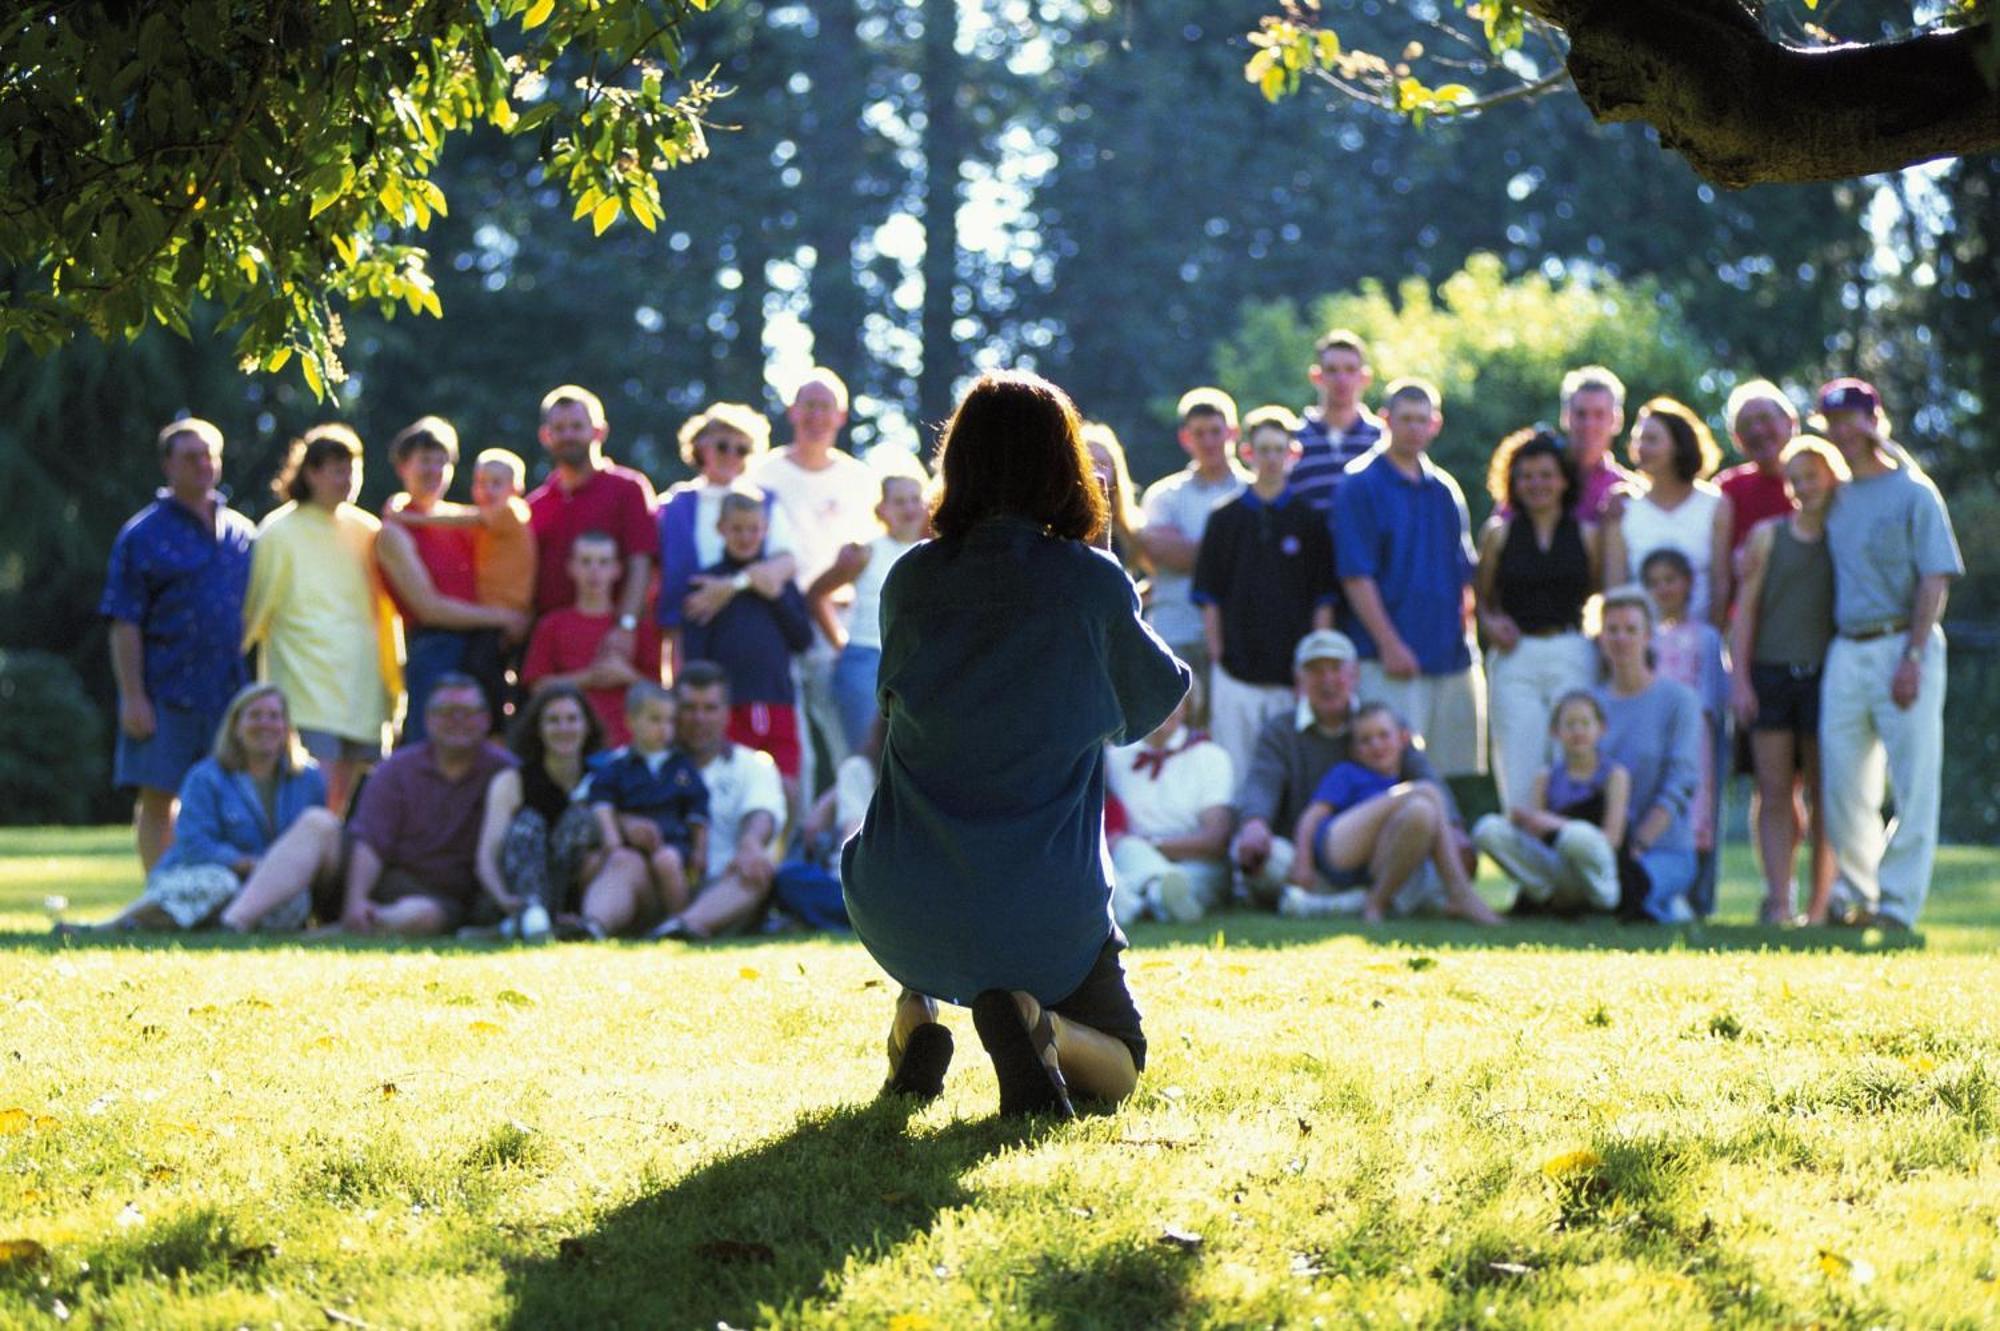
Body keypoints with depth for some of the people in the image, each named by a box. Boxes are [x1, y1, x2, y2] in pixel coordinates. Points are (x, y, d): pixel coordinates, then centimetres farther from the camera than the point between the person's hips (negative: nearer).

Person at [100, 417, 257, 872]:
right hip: (164, 692, -4)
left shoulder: (242, 533, 13)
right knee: (157, 799, -2)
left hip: (228, 690, 4)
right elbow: (125, 624, -5)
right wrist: (132, 696, -13)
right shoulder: (143, 535, -1)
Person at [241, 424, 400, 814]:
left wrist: (391, 680, 17)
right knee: (320, 804, -15)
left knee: (339, 808, 5)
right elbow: (258, 608, 3)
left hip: (361, 689, 5)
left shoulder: (366, 531, 12)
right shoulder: (281, 533, -1)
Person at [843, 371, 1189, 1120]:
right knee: (1118, 1067, 21)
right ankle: (1036, 1023, -14)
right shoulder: (1094, 585, -7)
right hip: (1045, 911, -3)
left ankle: (914, 1010, 12)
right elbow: (1157, 700, 12)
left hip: (901, 914, 3)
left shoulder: (911, 581, -1)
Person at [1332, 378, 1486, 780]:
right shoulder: (1360, 485, -2)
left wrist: (1466, 635, 8)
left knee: (1459, 772, 6)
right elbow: (1355, 575, -9)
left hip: (1452, 656, 6)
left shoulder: (1445, 489, 17)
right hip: (1389, 662, -6)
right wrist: (1389, 643, -15)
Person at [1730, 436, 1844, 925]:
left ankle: (1819, 906, 4)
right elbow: (1746, 609, 9)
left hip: (1825, 676, -1)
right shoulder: (1767, 536, 11)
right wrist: (1740, 679, 0)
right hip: (1771, 673, 2)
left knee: (1823, 795, 0)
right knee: (1775, 792, -3)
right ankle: (1778, 901, -6)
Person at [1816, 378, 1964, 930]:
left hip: (1903, 645, -6)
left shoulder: (1913, 492, -2)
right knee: (1842, 783, 3)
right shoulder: (1837, 497, 15)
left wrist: (1912, 656, -17)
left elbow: (1935, 580, -7)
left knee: (1913, 782, -6)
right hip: (1846, 651, 6)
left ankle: (1898, 901, -4)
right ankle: (1856, 897, 15)